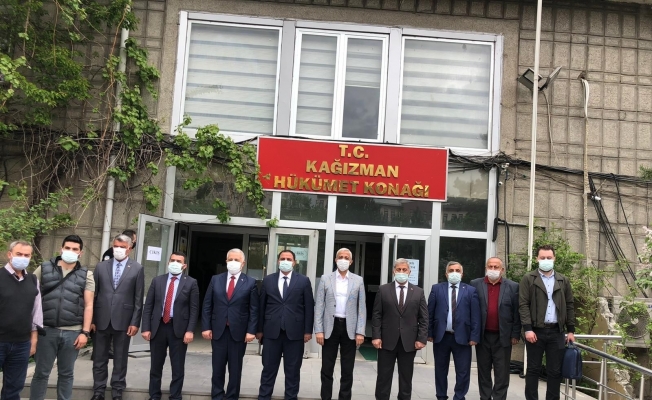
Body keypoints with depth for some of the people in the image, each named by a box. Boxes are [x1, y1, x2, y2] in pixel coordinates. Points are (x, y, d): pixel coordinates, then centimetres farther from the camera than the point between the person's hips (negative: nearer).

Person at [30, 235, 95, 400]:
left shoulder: (86, 275, 5)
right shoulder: (44, 268, 5)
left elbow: (88, 305, 2)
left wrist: (85, 332, -4)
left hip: (72, 332, 1)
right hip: (46, 330, 0)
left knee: (66, 373, 11)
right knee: (41, 373, 7)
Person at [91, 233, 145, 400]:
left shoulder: (137, 269, 0)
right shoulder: (101, 266, 6)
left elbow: (138, 298, -2)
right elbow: (94, 294, 6)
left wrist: (135, 322, -6)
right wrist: (91, 319, 1)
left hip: (123, 321, -2)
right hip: (102, 320, 2)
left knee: (120, 360, 7)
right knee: (99, 359, 10)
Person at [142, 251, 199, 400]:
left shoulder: (191, 283, 1)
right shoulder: (157, 281, 7)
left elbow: (194, 309, -3)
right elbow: (148, 306, 5)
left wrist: (190, 330, -12)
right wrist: (146, 328, -3)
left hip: (179, 329, -2)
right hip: (158, 327, 2)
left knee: (178, 368, 5)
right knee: (156, 366, 11)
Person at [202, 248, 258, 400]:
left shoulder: (250, 282, 0)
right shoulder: (216, 280, 5)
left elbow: (254, 309, -3)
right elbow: (207, 306, 5)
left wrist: (251, 331, -9)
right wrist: (206, 327, -2)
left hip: (238, 331, -1)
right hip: (218, 330, 2)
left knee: (235, 369, 8)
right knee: (218, 367, 9)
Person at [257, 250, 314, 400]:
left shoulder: (304, 281, 3)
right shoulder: (268, 280, 7)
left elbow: (309, 307, 1)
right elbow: (261, 306, 8)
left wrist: (308, 330, -4)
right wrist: (259, 329, 5)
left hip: (294, 331, -1)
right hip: (272, 331, 1)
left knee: (292, 370, 8)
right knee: (268, 368, 7)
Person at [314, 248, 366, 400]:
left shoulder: (358, 280, 5)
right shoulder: (325, 279, 3)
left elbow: (361, 307, 3)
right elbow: (319, 306, 0)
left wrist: (360, 332, -5)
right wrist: (318, 330, -7)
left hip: (349, 328, 1)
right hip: (330, 326, 0)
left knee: (347, 370, 6)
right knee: (327, 368, 5)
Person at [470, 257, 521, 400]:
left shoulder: (513, 287, 1)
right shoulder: (475, 284, 1)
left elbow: (516, 313, 1)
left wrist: (515, 334, -3)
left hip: (503, 336, -1)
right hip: (482, 336, 1)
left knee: (502, 373, 4)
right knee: (483, 371, 11)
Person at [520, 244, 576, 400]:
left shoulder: (563, 281, 11)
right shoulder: (528, 279, 0)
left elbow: (569, 306, 12)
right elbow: (523, 305, -6)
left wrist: (571, 330, 7)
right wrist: (528, 329, -14)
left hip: (556, 332, 3)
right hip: (536, 330, -3)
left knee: (555, 371, 7)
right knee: (533, 369, 4)